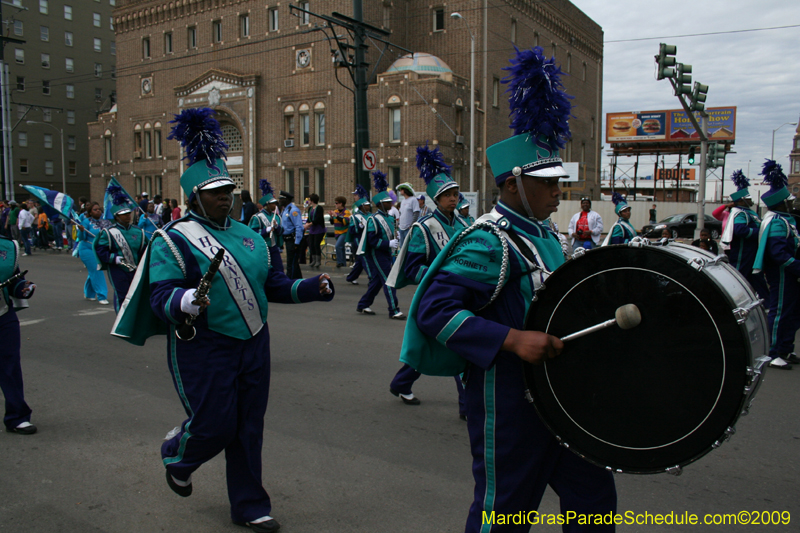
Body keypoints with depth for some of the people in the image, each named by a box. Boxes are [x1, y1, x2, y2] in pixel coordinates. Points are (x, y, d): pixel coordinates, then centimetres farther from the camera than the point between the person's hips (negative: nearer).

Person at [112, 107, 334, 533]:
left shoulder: (246, 235, 11)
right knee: (214, 426, -1)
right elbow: (161, 297, -17)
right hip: (204, 351, -6)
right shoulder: (174, 239, -9)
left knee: (248, 429, 12)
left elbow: (271, 283, 13)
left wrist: (313, 288, -1)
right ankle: (177, 454, 36)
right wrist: (187, 302, -39)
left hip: (253, 345, 6)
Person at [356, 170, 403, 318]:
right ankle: (394, 311, -5)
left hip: (386, 254, 9)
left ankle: (363, 305, 25)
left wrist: (394, 241, 2)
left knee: (377, 281, 13)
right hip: (377, 255, -9)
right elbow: (372, 240, -20)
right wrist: (388, 243, -25)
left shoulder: (390, 218, 12)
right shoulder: (374, 219, -14)